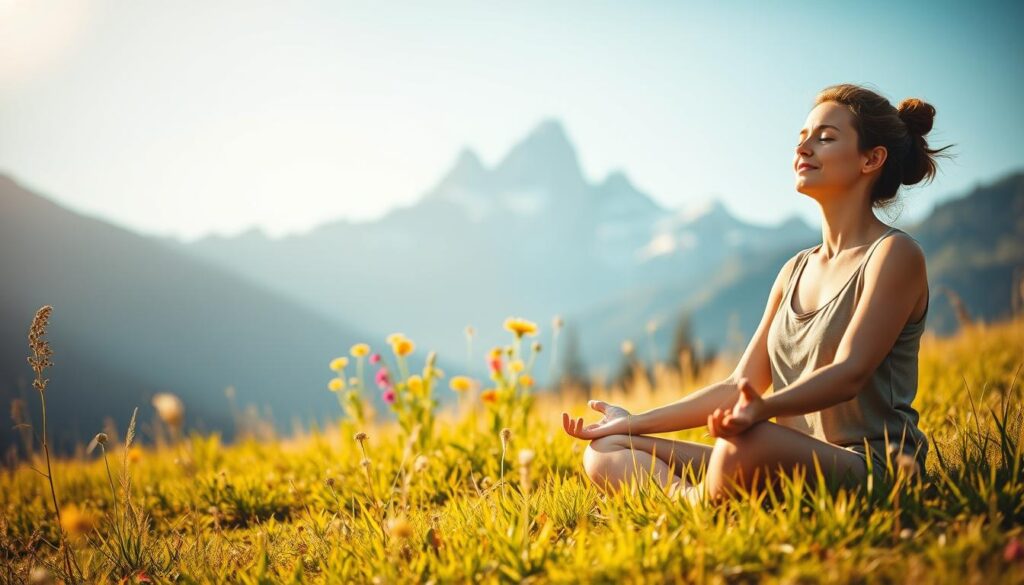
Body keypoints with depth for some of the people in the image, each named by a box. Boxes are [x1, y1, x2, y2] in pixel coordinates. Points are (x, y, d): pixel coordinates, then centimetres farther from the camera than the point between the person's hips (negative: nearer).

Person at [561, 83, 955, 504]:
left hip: (870, 467, -7)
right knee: (605, 453, -1)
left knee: (745, 443, -39)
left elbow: (849, 373, -19)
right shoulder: (795, 272, 17)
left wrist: (763, 408, -39)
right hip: (795, 465, 7)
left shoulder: (894, 255, -5)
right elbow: (741, 386, 15)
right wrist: (634, 423, 12)